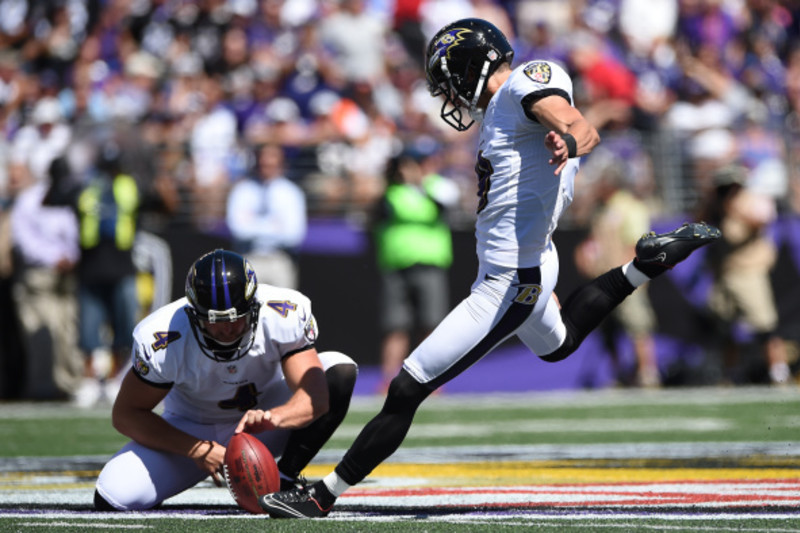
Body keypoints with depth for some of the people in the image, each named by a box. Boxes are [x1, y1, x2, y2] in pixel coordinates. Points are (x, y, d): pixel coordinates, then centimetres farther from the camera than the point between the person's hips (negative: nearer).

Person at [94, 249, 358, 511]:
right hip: (194, 433, -1)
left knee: (340, 369, -25)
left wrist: (274, 417, -54)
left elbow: (316, 395, -31)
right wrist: (196, 450, -29)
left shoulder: (284, 315, -27)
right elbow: (126, 414, -18)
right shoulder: (162, 339, -28)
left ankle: (284, 481, -17)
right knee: (112, 498, -25)